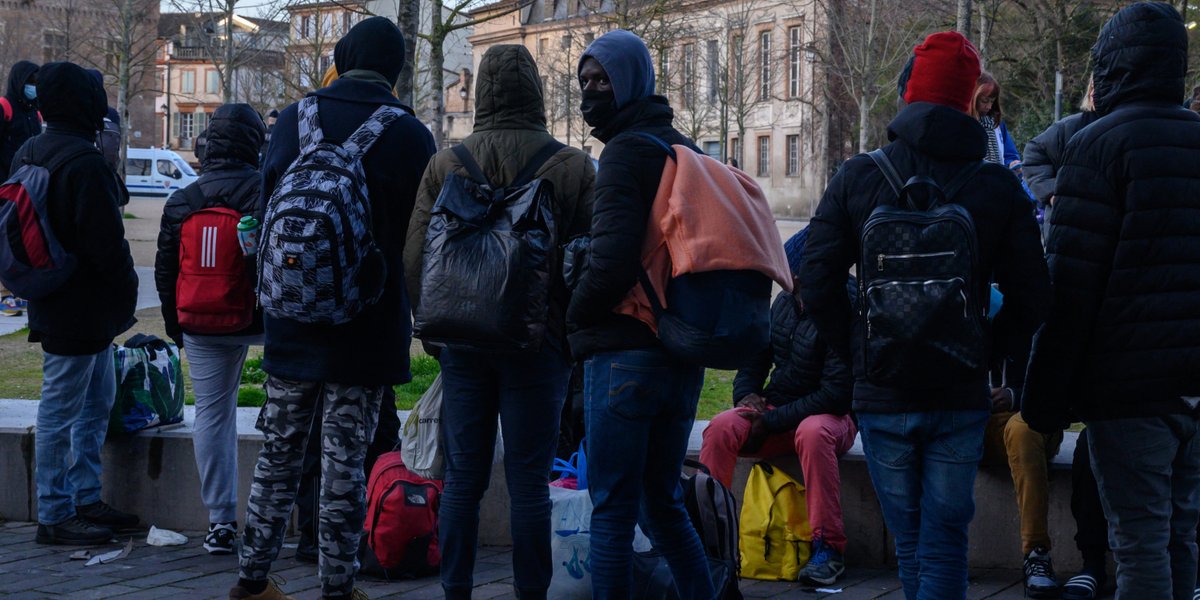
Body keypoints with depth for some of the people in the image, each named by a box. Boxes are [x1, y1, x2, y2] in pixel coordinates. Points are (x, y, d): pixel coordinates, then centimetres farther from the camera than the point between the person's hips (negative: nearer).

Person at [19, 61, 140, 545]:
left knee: (98, 401, 20)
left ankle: (85, 499, 28)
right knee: (60, 413, -2)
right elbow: (105, 242, -22)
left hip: (55, 303, 10)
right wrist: (125, 293, -6)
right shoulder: (82, 161, -21)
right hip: (80, 310, -10)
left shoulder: (29, 155, 11)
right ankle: (55, 516, 6)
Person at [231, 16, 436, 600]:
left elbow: (266, 214, 8)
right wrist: (414, 315, 13)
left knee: (279, 452, 13)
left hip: (292, 321, 2)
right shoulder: (410, 135, -7)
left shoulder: (293, 120, -1)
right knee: (345, 461, 3)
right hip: (369, 328, -2)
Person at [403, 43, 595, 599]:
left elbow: (415, 257, 3)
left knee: (462, 479, 9)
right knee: (529, 483, 3)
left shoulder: (445, 163, 1)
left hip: (463, 343, 2)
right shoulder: (573, 166, -4)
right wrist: (577, 339, 6)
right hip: (539, 342, -2)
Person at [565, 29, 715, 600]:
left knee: (611, 509, -2)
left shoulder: (627, 150, -11)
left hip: (626, 354, -9)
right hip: (685, 354, 9)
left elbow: (612, 258, -22)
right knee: (663, 499, 19)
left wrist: (574, 316, -6)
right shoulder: (686, 149, 16)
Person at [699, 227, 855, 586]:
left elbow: (836, 394, -20)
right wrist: (746, 395, -5)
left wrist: (770, 423, -19)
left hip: (830, 417, -6)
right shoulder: (785, 303, 6)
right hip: (775, 409, 6)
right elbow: (756, 358, 18)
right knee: (722, 428, -22)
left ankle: (828, 549, -32)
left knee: (813, 432, -40)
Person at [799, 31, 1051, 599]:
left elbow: (816, 282, -5)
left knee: (910, 544, 13)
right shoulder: (997, 186, -2)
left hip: (882, 393, 0)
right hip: (961, 396, 0)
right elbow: (1030, 297, -3)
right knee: (946, 543, 4)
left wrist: (857, 355, 6)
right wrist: (981, 351, 10)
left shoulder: (858, 176, -3)